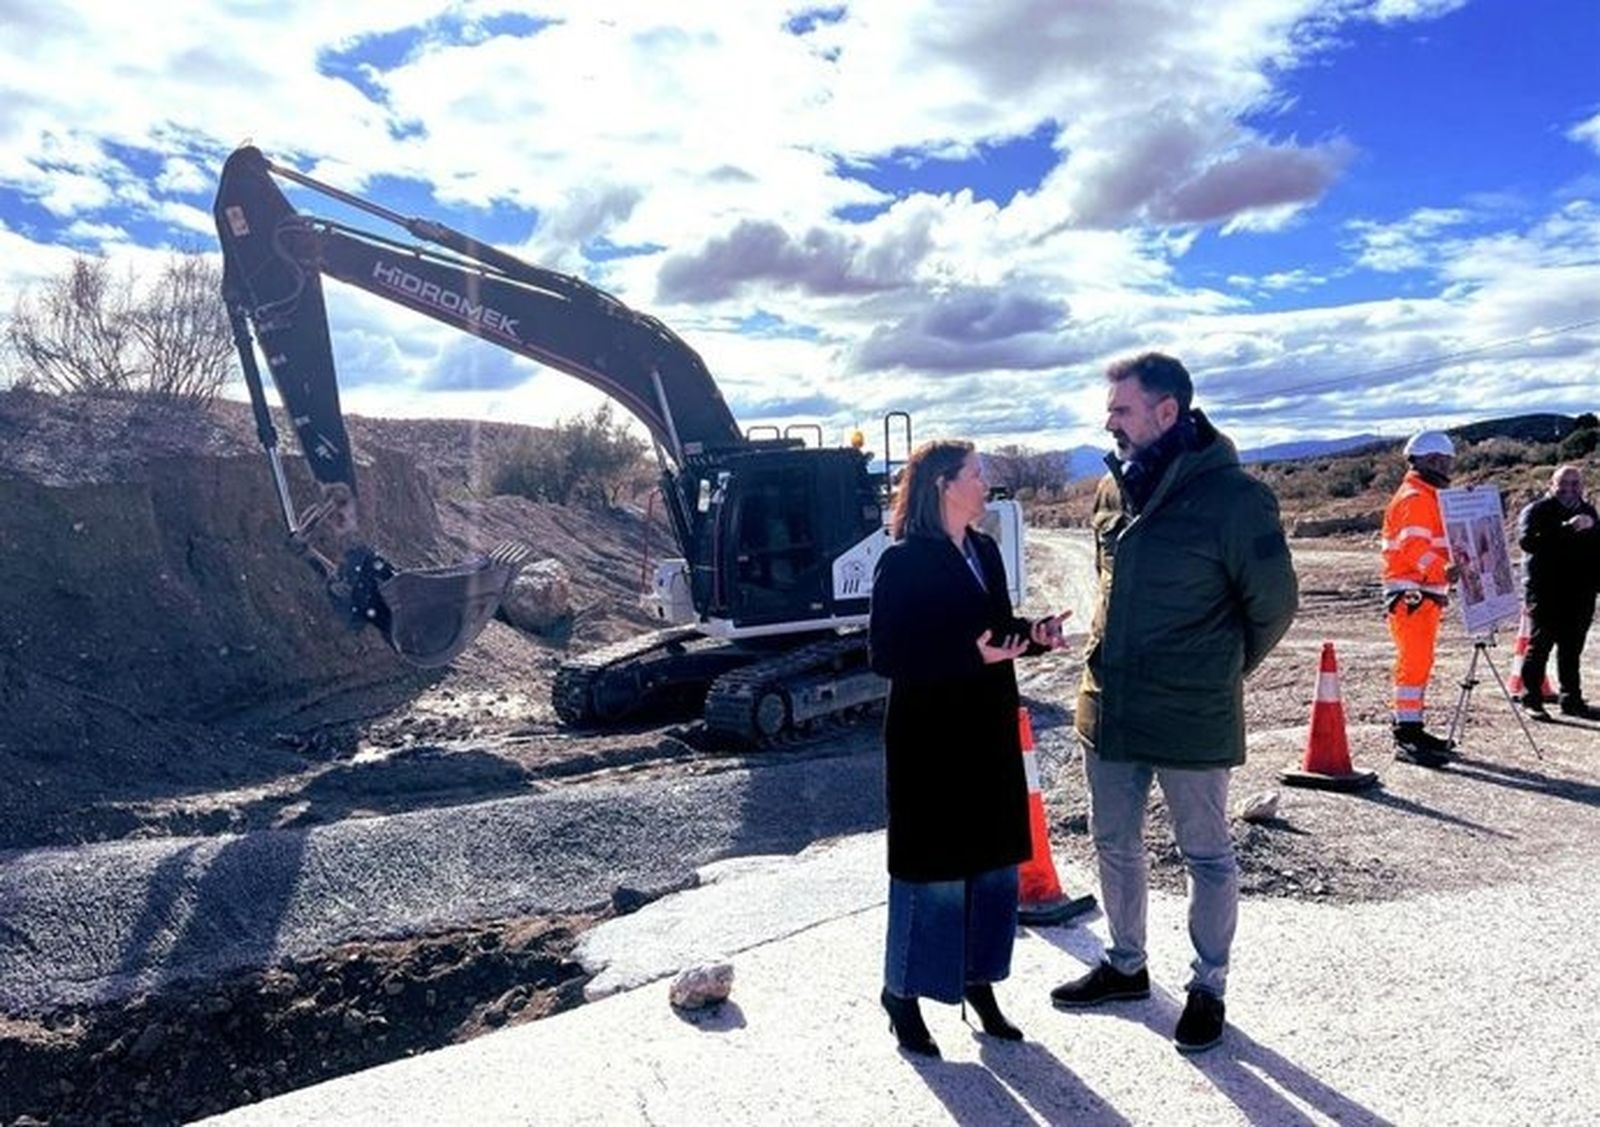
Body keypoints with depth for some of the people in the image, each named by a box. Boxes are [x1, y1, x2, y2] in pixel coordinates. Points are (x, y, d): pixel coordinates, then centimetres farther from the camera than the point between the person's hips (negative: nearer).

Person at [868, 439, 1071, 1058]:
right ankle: (903, 991, 22)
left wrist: (1032, 634, -3)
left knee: (994, 864, 14)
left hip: (989, 734, 7)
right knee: (932, 872, 3)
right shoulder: (902, 562, -14)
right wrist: (972, 654, -25)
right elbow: (886, 654, -18)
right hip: (930, 739, -7)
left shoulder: (985, 551, 8)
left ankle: (979, 981, 32)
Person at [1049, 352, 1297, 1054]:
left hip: (1191, 720, -6)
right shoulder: (1114, 487, 5)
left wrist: (1218, 672, 6)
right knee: (1114, 846, 19)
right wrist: (1112, 661, 15)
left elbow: (1274, 603, -5)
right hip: (1108, 708, 7)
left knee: (1206, 856, 12)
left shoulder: (1233, 495, -15)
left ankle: (1208, 988, 31)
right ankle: (1126, 965, 39)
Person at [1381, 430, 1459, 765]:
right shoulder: (1414, 498, -13)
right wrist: (1443, 571, -40)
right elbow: (1414, 547, -27)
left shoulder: (1427, 496, 21)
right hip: (1411, 593, -11)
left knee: (1419, 661, 15)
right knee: (1414, 661, -12)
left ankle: (1410, 728, 23)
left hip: (1426, 592, 11)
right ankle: (1406, 738, -11)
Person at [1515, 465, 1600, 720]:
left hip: (1579, 594, 6)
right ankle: (1531, 700, 4)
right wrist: (1566, 529, -30)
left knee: (1572, 649, 12)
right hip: (1545, 592, -6)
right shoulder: (1537, 511, -5)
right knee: (1539, 645, -3)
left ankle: (1572, 700, 19)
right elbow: (1527, 540, -23)